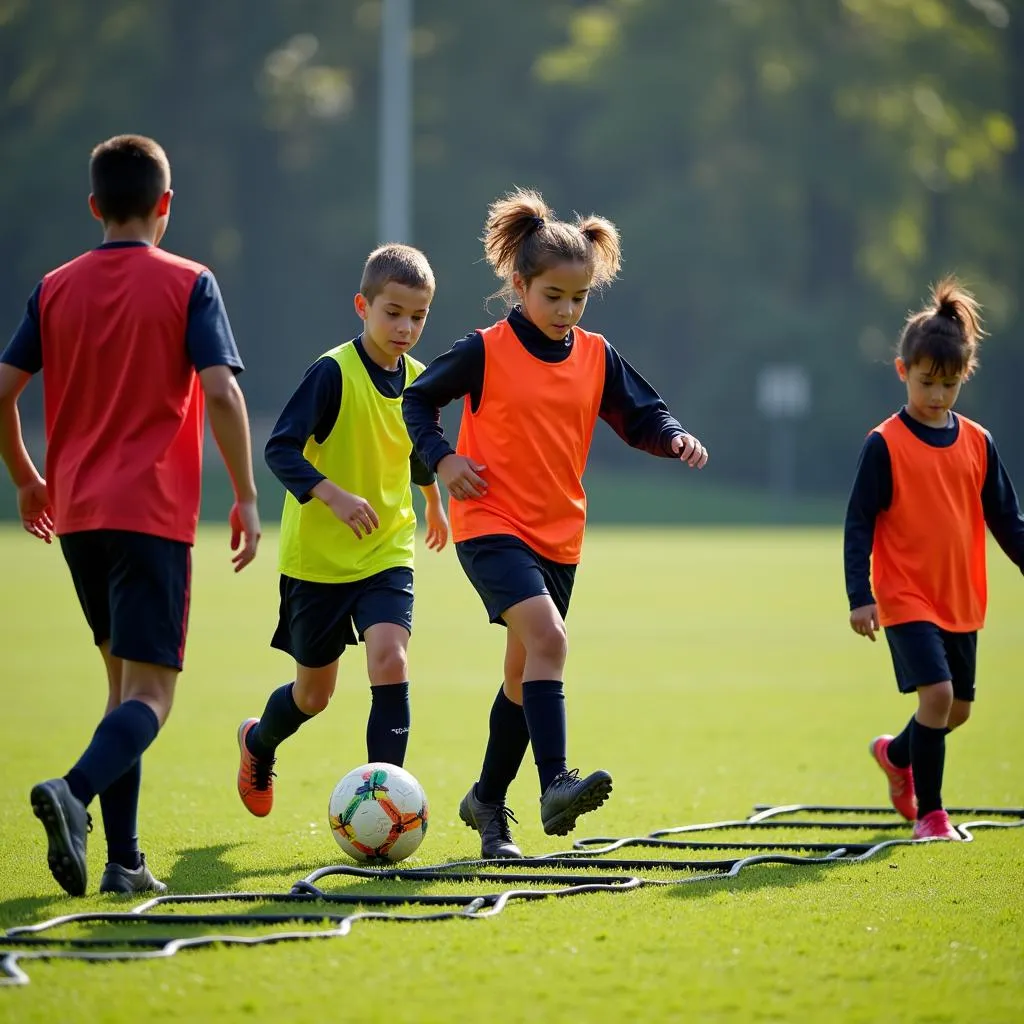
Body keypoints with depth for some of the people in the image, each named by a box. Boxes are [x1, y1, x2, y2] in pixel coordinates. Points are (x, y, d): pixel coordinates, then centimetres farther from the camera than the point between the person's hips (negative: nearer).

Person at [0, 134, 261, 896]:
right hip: (153, 512, -5)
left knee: (124, 681, 16)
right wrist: (246, 497, -6)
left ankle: (123, 861, 10)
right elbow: (222, 391, -13)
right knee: (150, 694, -6)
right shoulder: (188, 284, -3)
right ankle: (75, 792, -35)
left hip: (74, 512, 5)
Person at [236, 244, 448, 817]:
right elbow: (281, 448, -23)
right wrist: (331, 493, -38)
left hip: (387, 553, 3)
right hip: (319, 556, -3)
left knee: (390, 661, -21)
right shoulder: (334, 373, -17)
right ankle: (259, 744, 45)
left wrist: (434, 500, 38)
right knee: (315, 693, 11)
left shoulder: (418, 379, 2)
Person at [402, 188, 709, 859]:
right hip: (491, 525, -6)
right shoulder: (486, 352, -6)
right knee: (547, 636, -28)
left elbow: (641, 416, 13)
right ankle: (556, 783, -35)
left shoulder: (597, 357, 6)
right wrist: (442, 458, -12)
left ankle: (488, 802, 30)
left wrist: (675, 438, -8)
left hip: (558, 536, 6)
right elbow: (419, 400, 3)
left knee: (524, 677, 13)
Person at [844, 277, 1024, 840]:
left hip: (961, 601, 5)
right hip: (906, 598, -5)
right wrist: (859, 597, -16)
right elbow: (858, 524, -9)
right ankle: (928, 812, -5)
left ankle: (895, 754, 42)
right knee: (936, 693, -18)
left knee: (958, 708, 12)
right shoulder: (885, 444, -8)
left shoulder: (977, 443, 5)